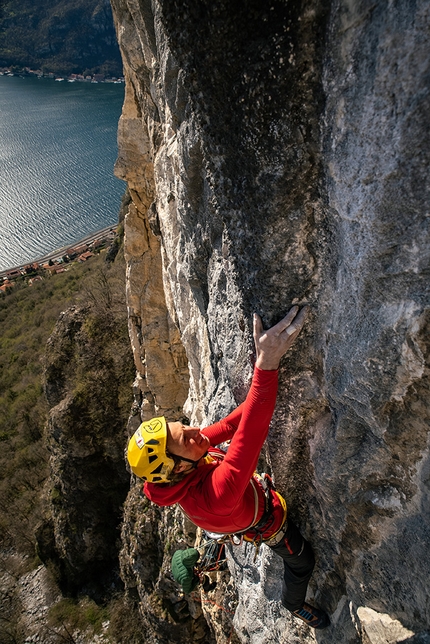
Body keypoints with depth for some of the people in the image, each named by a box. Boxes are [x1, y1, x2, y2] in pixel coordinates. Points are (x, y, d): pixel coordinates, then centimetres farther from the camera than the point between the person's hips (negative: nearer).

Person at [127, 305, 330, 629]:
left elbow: (228, 426, -22)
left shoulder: (185, 467, -29)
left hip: (257, 489, 5)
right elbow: (248, 437, -66)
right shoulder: (211, 496, -52)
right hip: (267, 523, -5)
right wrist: (266, 366, -76)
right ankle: (295, 605, 56)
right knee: (302, 561, 24)